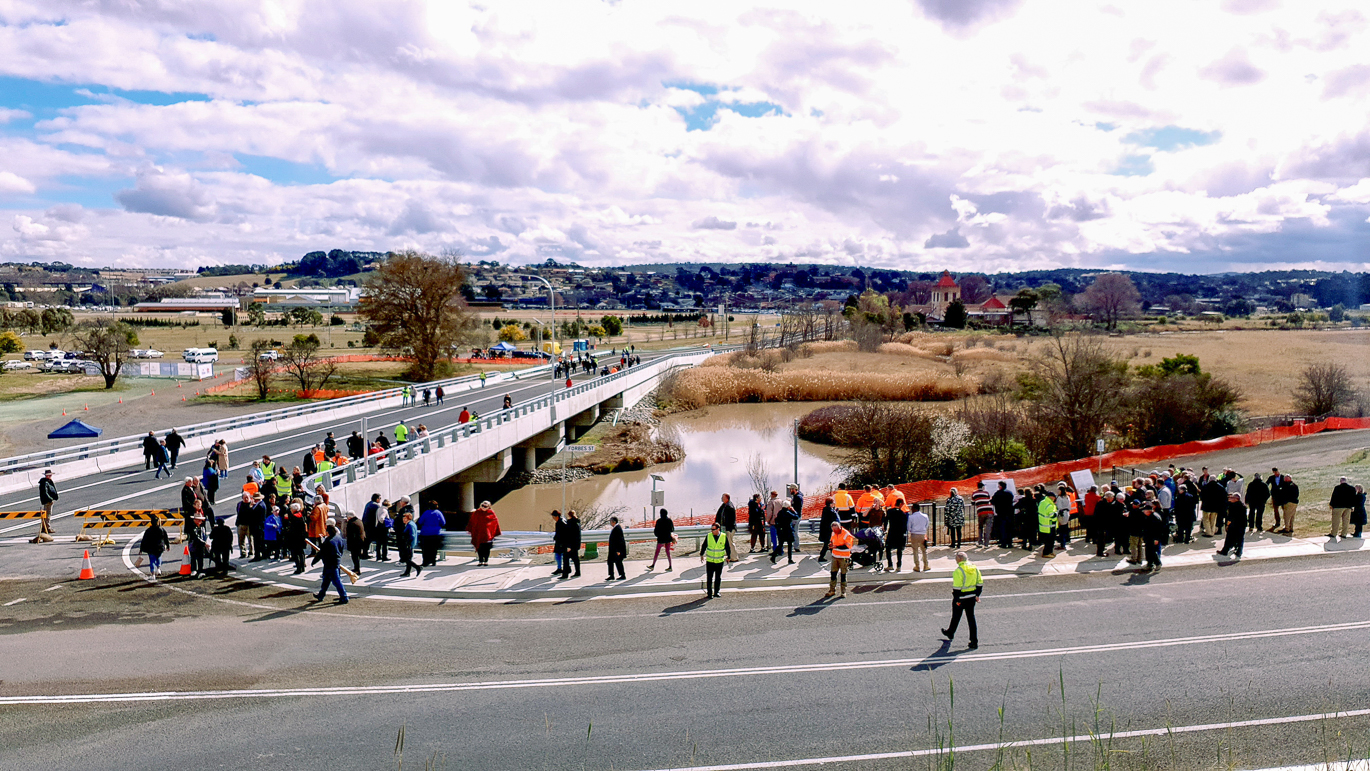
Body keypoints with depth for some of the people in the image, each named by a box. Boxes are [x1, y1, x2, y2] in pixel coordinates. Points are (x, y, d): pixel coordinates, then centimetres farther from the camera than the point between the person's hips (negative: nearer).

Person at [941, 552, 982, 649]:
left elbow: (957, 587, -22)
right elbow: (980, 583, 9)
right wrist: (977, 595, 16)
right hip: (971, 597, 6)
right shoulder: (975, 569, 3)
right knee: (971, 618, 10)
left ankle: (950, 633, 39)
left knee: (956, 617, 16)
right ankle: (974, 641, 6)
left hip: (961, 597, -6)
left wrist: (957, 600, -15)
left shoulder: (958, 571, -20)